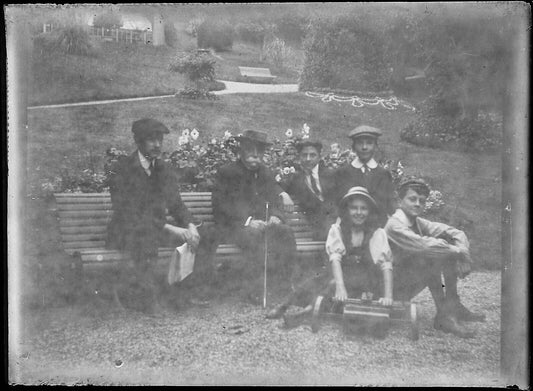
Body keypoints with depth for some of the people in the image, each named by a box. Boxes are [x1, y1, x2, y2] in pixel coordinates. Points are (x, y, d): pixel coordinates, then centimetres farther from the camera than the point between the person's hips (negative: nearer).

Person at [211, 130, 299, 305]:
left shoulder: (266, 174, 19)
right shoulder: (226, 173, 2)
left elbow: (276, 200, 19)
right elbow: (221, 206, -8)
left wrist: (275, 216, -6)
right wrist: (247, 221, -19)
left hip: (261, 224, 5)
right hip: (233, 226, -4)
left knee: (286, 232, -25)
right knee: (254, 236, -36)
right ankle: (253, 290, -30)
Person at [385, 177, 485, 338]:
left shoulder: (419, 223, 5)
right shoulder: (395, 225, -18)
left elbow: (455, 233, 0)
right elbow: (422, 245, -33)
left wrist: (463, 251, -20)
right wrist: (456, 250, -25)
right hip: (396, 286, -8)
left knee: (449, 253, 1)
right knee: (431, 256, -24)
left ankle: (453, 306, 1)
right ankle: (443, 315, -15)